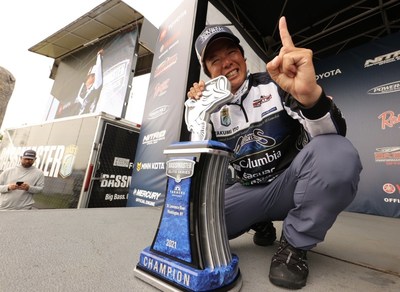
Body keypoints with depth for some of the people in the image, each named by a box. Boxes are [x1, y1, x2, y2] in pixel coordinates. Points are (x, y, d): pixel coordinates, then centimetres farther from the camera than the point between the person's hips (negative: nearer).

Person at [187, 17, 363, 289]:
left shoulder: (275, 84, -9)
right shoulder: (213, 109, 1)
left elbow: (334, 134, -19)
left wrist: (310, 94, -43)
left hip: (291, 184, -2)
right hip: (250, 192, 3)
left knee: (337, 154, -33)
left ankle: (295, 245, -6)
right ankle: (261, 224, 14)